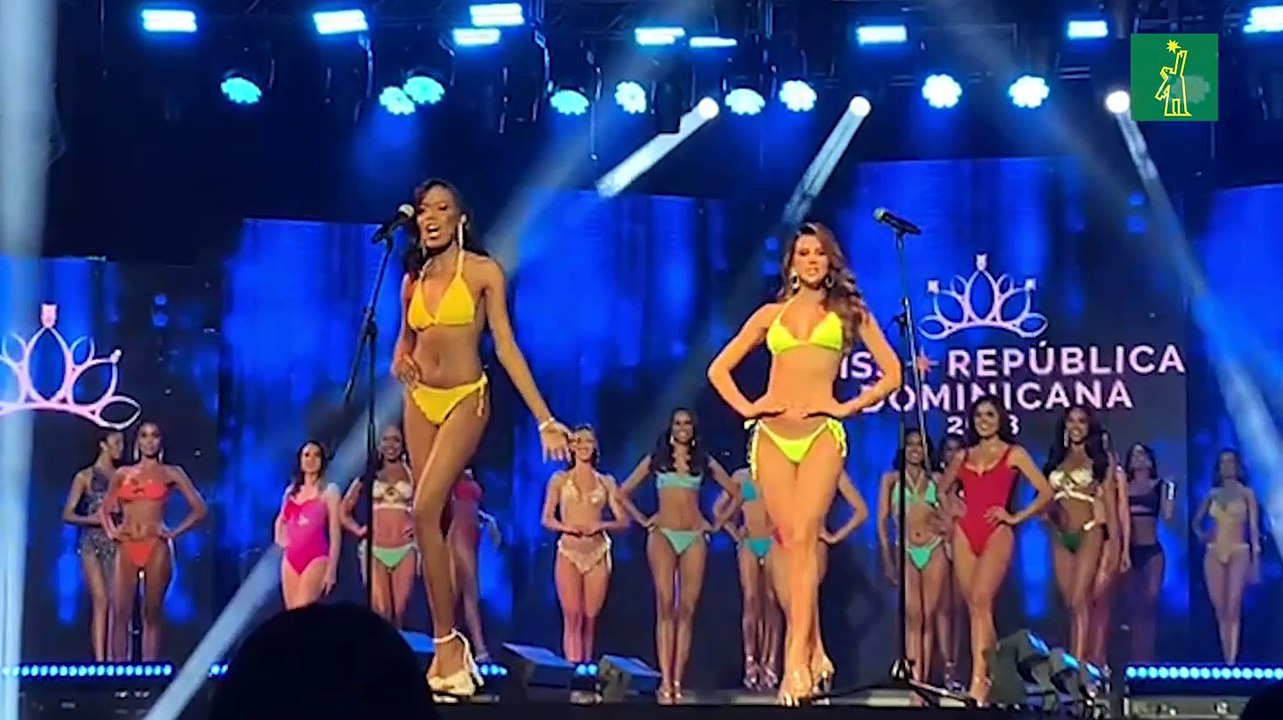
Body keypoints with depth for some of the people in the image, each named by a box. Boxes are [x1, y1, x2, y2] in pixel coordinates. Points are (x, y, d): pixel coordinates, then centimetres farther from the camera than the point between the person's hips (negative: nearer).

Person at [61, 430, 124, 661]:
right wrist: (91, 519, -15)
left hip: (117, 542, 3)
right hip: (93, 542, -3)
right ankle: (99, 660, -11)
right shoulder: (85, 476, 4)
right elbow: (68, 514, 1)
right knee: (101, 601, -10)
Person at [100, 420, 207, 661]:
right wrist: (111, 531, 4)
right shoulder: (123, 474, 13)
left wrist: (174, 532, -4)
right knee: (120, 612, -6)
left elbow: (199, 509, 4)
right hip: (126, 547, 2)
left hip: (157, 546, -2)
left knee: (152, 614, -1)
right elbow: (104, 510, 22)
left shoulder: (171, 473, 6)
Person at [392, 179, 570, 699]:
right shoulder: (414, 279, 10)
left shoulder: (483, 272, -5)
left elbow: (506, 347, -8)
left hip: (465, 400, -5)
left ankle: (447, 643, -12)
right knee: (431, 521, 3)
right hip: (421, 401, 5)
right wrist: (400, 361, -2)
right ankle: (447, 645, 10)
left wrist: (544, 419, -14)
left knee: (425, 510, -20)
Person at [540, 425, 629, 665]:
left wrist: (602, 525, -11)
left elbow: (623, 521, 9)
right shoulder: (559, 479, 10)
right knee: (572, 617, -10)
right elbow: (546, 518, 6)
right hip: (569, 553, -1)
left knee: (590, 618, -1)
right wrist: (566, 527, -13)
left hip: (598, 554, 1)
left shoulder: (606, 481, 12)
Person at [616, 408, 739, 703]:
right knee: (665, 606, -12)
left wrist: (717, 524, 11)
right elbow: (623, 493, 14)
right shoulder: (655, 459, 10)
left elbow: (736, 494, 18)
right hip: (662, 535, -1)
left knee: (687, 609, -5)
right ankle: (665, 681, -16)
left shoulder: (704, 461, 11)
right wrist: (642, 520, 6)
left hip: (694, 537, 1)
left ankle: (678, 681, -5)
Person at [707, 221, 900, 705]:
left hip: (821, 432, -2)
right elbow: (719, 369, 20)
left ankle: (796, 659, -23)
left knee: (803, 538, -17)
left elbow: (892, 373, 12)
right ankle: (812, 651, 6)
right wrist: (744, 407, 5)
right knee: (790, 542, -2)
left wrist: (852, 407, 1)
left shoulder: (850, 312, 14)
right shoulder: (770, 315, 17)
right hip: (771, 435, 2)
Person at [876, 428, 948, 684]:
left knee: (929, 616, -1)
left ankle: (924, 680, 1)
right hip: (906, 551, -1)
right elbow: (882, 520, 4)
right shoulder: (891, 479, 8)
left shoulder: (935, 479, 11)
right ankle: (915, 680, -14)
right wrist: (887, 557, -2)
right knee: (913, 616, -10)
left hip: (935, 550, 1)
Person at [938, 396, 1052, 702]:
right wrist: (951, 508, 11)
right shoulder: (963, 456, 16)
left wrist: (1016, 517, -4)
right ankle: (987, 675, 7)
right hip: (964, 534, 5)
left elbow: (1046, 492, 1)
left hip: (996, 534, -5)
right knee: (974, 607, 2)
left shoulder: (1014, 454, 5)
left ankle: (979, 680, -26)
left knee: (981, 601, -20)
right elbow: (942, 489, 30)